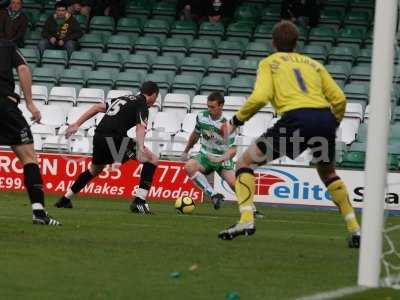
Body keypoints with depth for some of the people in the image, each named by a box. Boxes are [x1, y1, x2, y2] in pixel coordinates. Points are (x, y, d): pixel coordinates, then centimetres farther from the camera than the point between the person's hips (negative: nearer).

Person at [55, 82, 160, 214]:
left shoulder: (125, 99, 25)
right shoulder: (142, 105, 0)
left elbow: (98, 107, 25)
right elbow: (140, 127, -20)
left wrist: (76, 124, 27)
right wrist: (140, 148, -36)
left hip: (99, 136, 8)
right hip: (114, 138, -8)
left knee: (95, 169, 35)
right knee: (153, 160, -6)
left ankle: (65, 199, 44)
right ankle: (139, 201, -14)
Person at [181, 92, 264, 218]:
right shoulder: (201, 117, -5)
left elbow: (232, 149, -20)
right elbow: (196, 134, 15)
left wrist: (221, 159, -38)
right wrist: (186, 151, 23)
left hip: (223, 160, -3)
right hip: (205, 157, 3)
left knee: (233, 183, -20)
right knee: (189, 166, -29)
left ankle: (252, 210, 2)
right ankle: (213, 195, -27)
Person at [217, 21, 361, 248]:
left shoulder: (269, 63, 18)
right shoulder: (313, 64, 28)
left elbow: (260, 97, -1)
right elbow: (339, 98, 18)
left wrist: (237, 120, 13)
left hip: (296, 117, -4)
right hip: (324, 117, 4)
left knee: (245, 162, 10)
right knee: (328, 173, 31)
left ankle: (246, 220, -8)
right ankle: (355, 229, 23)